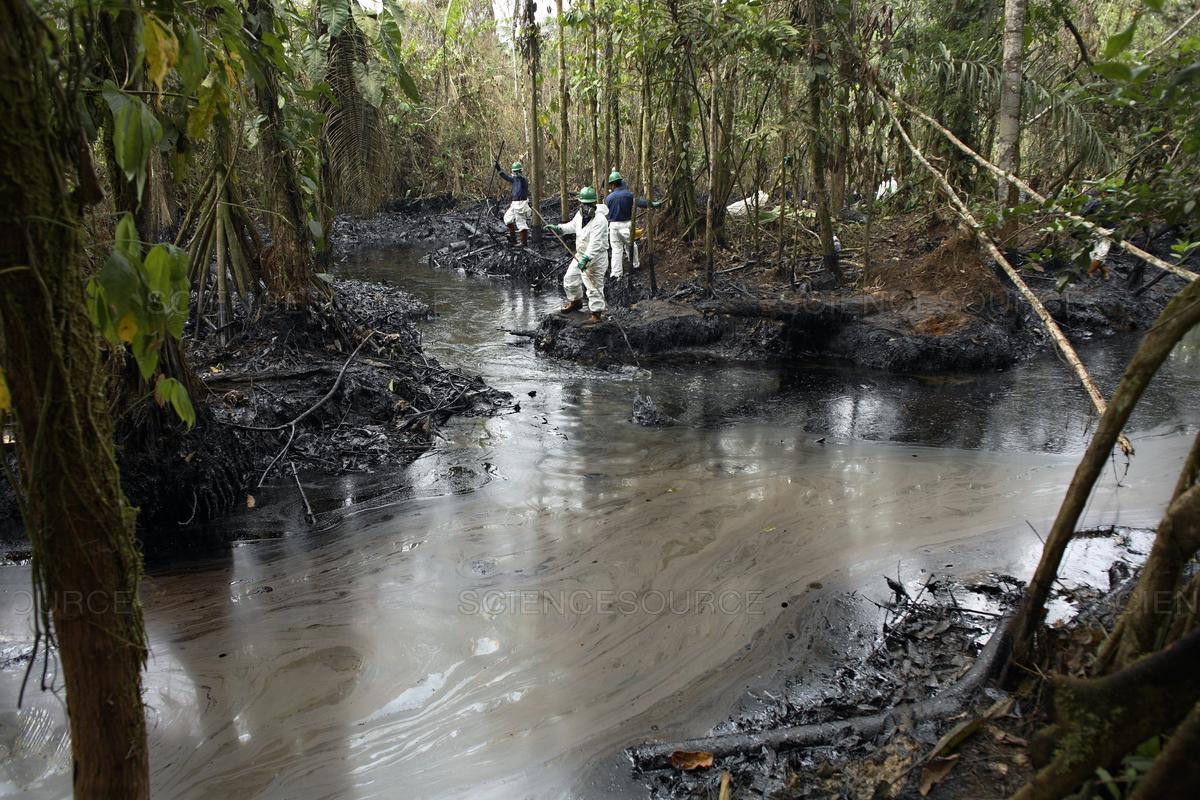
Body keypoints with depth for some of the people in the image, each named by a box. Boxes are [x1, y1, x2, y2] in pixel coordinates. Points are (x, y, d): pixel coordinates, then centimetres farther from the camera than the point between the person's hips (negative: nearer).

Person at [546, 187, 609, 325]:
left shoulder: (599, 220, -26)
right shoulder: (580, 214, 0)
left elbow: (595, 244, -35)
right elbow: (573, 225, 24)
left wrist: (586, 259, -43)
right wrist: (559, 228, 14)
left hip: (595, 258, -9)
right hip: (580, 255, 9)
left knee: (594, 286, -3)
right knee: (570, 279, 20)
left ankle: (596, 315, 9)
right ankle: (575, 302, 44)